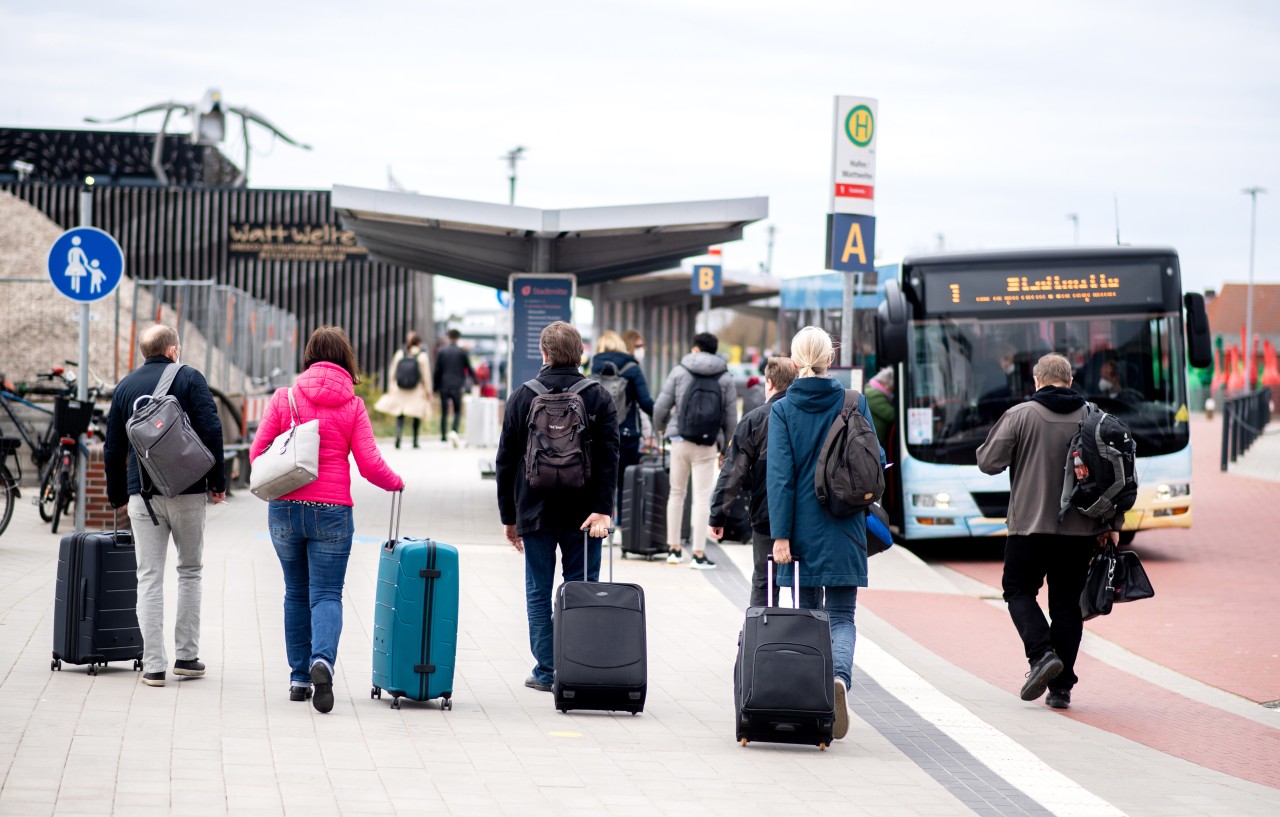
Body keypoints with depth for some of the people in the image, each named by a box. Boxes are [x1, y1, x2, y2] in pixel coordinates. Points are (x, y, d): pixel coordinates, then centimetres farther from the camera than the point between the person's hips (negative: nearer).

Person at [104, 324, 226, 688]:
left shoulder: (126, 386, 10)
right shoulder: (189, 378, -1)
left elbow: (113, 447, 12)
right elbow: (211, 430, -10)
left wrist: (117, 494, 21)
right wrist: (217, 481, -3)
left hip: (142, 494, 2)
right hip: (187, 492, -2)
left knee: (149, 577, 2)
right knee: (190, 571, 12)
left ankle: (153, 665, -3)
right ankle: (186, 655, 11)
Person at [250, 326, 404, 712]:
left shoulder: (284, 398, 0)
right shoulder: (352, 405, -1)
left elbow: (257, 453, 1)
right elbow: (370, 465, -3)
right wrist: (397, 483, 17)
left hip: (285, 509, 1)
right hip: (332, 513, -1)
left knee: (296, 593, 15)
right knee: (326, 594, 1)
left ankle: (299, 678, 17)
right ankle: (322, 660, -25)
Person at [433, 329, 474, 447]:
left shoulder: (441, 351, 1)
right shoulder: (462, 352, -3)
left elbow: (437, 370, 2)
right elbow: (469, 368, 4)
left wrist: (436, 387, 8)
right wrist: (474, 379, 22)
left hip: (444, 385, 1)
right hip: (457, 386, -1)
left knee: (444, 412, 10)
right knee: (457, 411, 4)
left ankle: (443, 435, 11)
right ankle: (454, 431, -18)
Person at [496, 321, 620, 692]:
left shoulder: (522, 397, 1)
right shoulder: (598, 397, -1)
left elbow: (505, 460, 4)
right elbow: (608, 458, -9)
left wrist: (508, 516, 10)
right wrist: (602, 509, -11)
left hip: (535, 512, 0)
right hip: (583, 514, 0)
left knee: (538, 592, 8)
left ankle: (546, 671, 7)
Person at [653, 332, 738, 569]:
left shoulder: (679, 372, 1)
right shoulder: (725, 378, 4)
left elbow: (661, 406, 0)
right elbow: (731, 416, 5)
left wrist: (661, 425, 22)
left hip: (680, 440, 0)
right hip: (707, 445, 0)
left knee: (676, 493, 13)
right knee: (702, 497, 1)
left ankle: (674, 548, 18)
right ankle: (698, 553, -2)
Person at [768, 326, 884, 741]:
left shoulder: (783, 410, -5)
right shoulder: (854, 403, -2)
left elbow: (780, 474, -10)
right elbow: (875, 459, 2)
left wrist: (780, 534, -11)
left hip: (802, 528, 0)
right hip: (844, 529, 0)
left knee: (807, 613, 13)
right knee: (841, 616, 4)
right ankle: (840, 675, -24)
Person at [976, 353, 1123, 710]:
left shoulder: (1020, 415, -6)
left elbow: (989, 462, -7)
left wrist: (987, 447, 17)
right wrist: (1113, 524, 10)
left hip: (1030, 525, -3)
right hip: (1080, 530, 3)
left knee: (1019, 590, 12)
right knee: (1067, 603, 9)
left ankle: (1042, 654, -11)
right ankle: (1061, 687, 7)